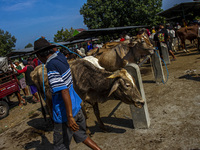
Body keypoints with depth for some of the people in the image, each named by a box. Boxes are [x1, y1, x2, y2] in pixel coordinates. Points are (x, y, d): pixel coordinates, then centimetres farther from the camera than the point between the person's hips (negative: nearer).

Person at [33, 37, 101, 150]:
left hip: (64, 112, -8)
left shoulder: (52, 67, -22)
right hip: (76, 106, 8)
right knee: (81, 135, 25)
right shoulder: (60, 56, 2)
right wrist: (43, 41, 40)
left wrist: (70, 117, -26)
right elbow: (55, 50, 29)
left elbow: (64, 92, -28)